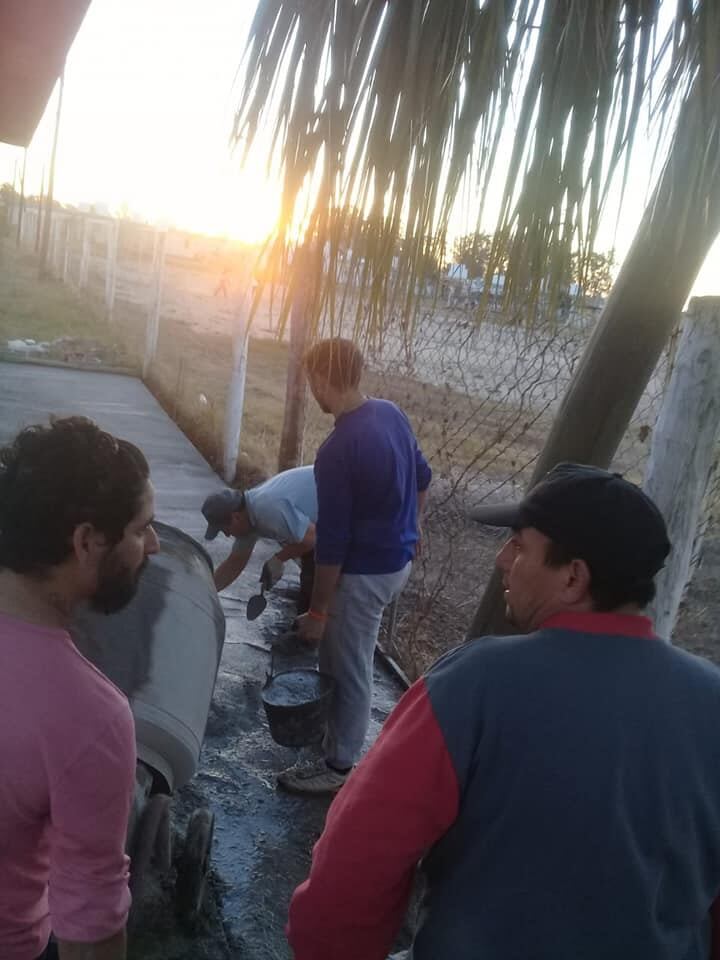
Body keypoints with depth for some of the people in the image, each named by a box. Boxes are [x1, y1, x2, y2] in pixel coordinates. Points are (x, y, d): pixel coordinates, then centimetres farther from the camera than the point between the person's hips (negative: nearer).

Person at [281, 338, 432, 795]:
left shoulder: (337, 451, -26)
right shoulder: (392, 412, -1)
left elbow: (332, 541, -23)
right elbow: (423, 477, 12)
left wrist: (318, 610, -13)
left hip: (365, 572, -9)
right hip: (399, 559, 9)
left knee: (349, 669, 8)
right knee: (346, 656, 28)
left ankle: (339, 768, 26)